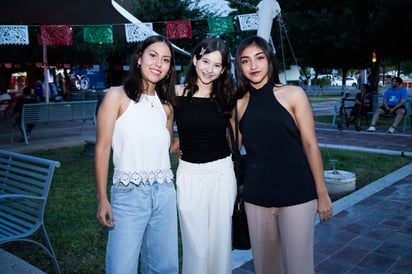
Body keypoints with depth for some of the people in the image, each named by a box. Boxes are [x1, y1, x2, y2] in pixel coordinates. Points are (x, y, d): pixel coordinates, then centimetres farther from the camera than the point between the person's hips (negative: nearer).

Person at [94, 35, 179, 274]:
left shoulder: (166, 105, 9)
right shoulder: (117, 96, -5)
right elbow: (103, 148, -7)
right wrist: (102, 198, -10)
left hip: (164, 193, 5)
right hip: (129, 194, -4)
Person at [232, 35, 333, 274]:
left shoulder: (293, 94, -3)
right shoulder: (239, 104, 5)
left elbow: (310, 145, -3)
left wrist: (322, 194, -4)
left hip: (297, 194, -3)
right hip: (256, 197, 3)